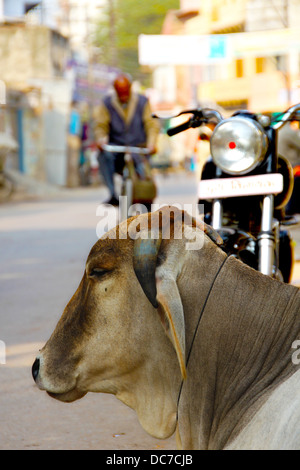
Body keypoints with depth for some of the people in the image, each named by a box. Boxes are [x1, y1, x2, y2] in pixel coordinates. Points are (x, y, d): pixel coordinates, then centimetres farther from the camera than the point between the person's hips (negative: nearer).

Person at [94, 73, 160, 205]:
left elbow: (152, 125, 2)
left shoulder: (142, 102, 6)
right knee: (104, 156, -33)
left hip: (139, 146, 0)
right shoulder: (107, 103, 6)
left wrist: (151, 143, -17)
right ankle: (113, 195, -32)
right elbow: (100, 126, 6)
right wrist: (101, 139, -17)